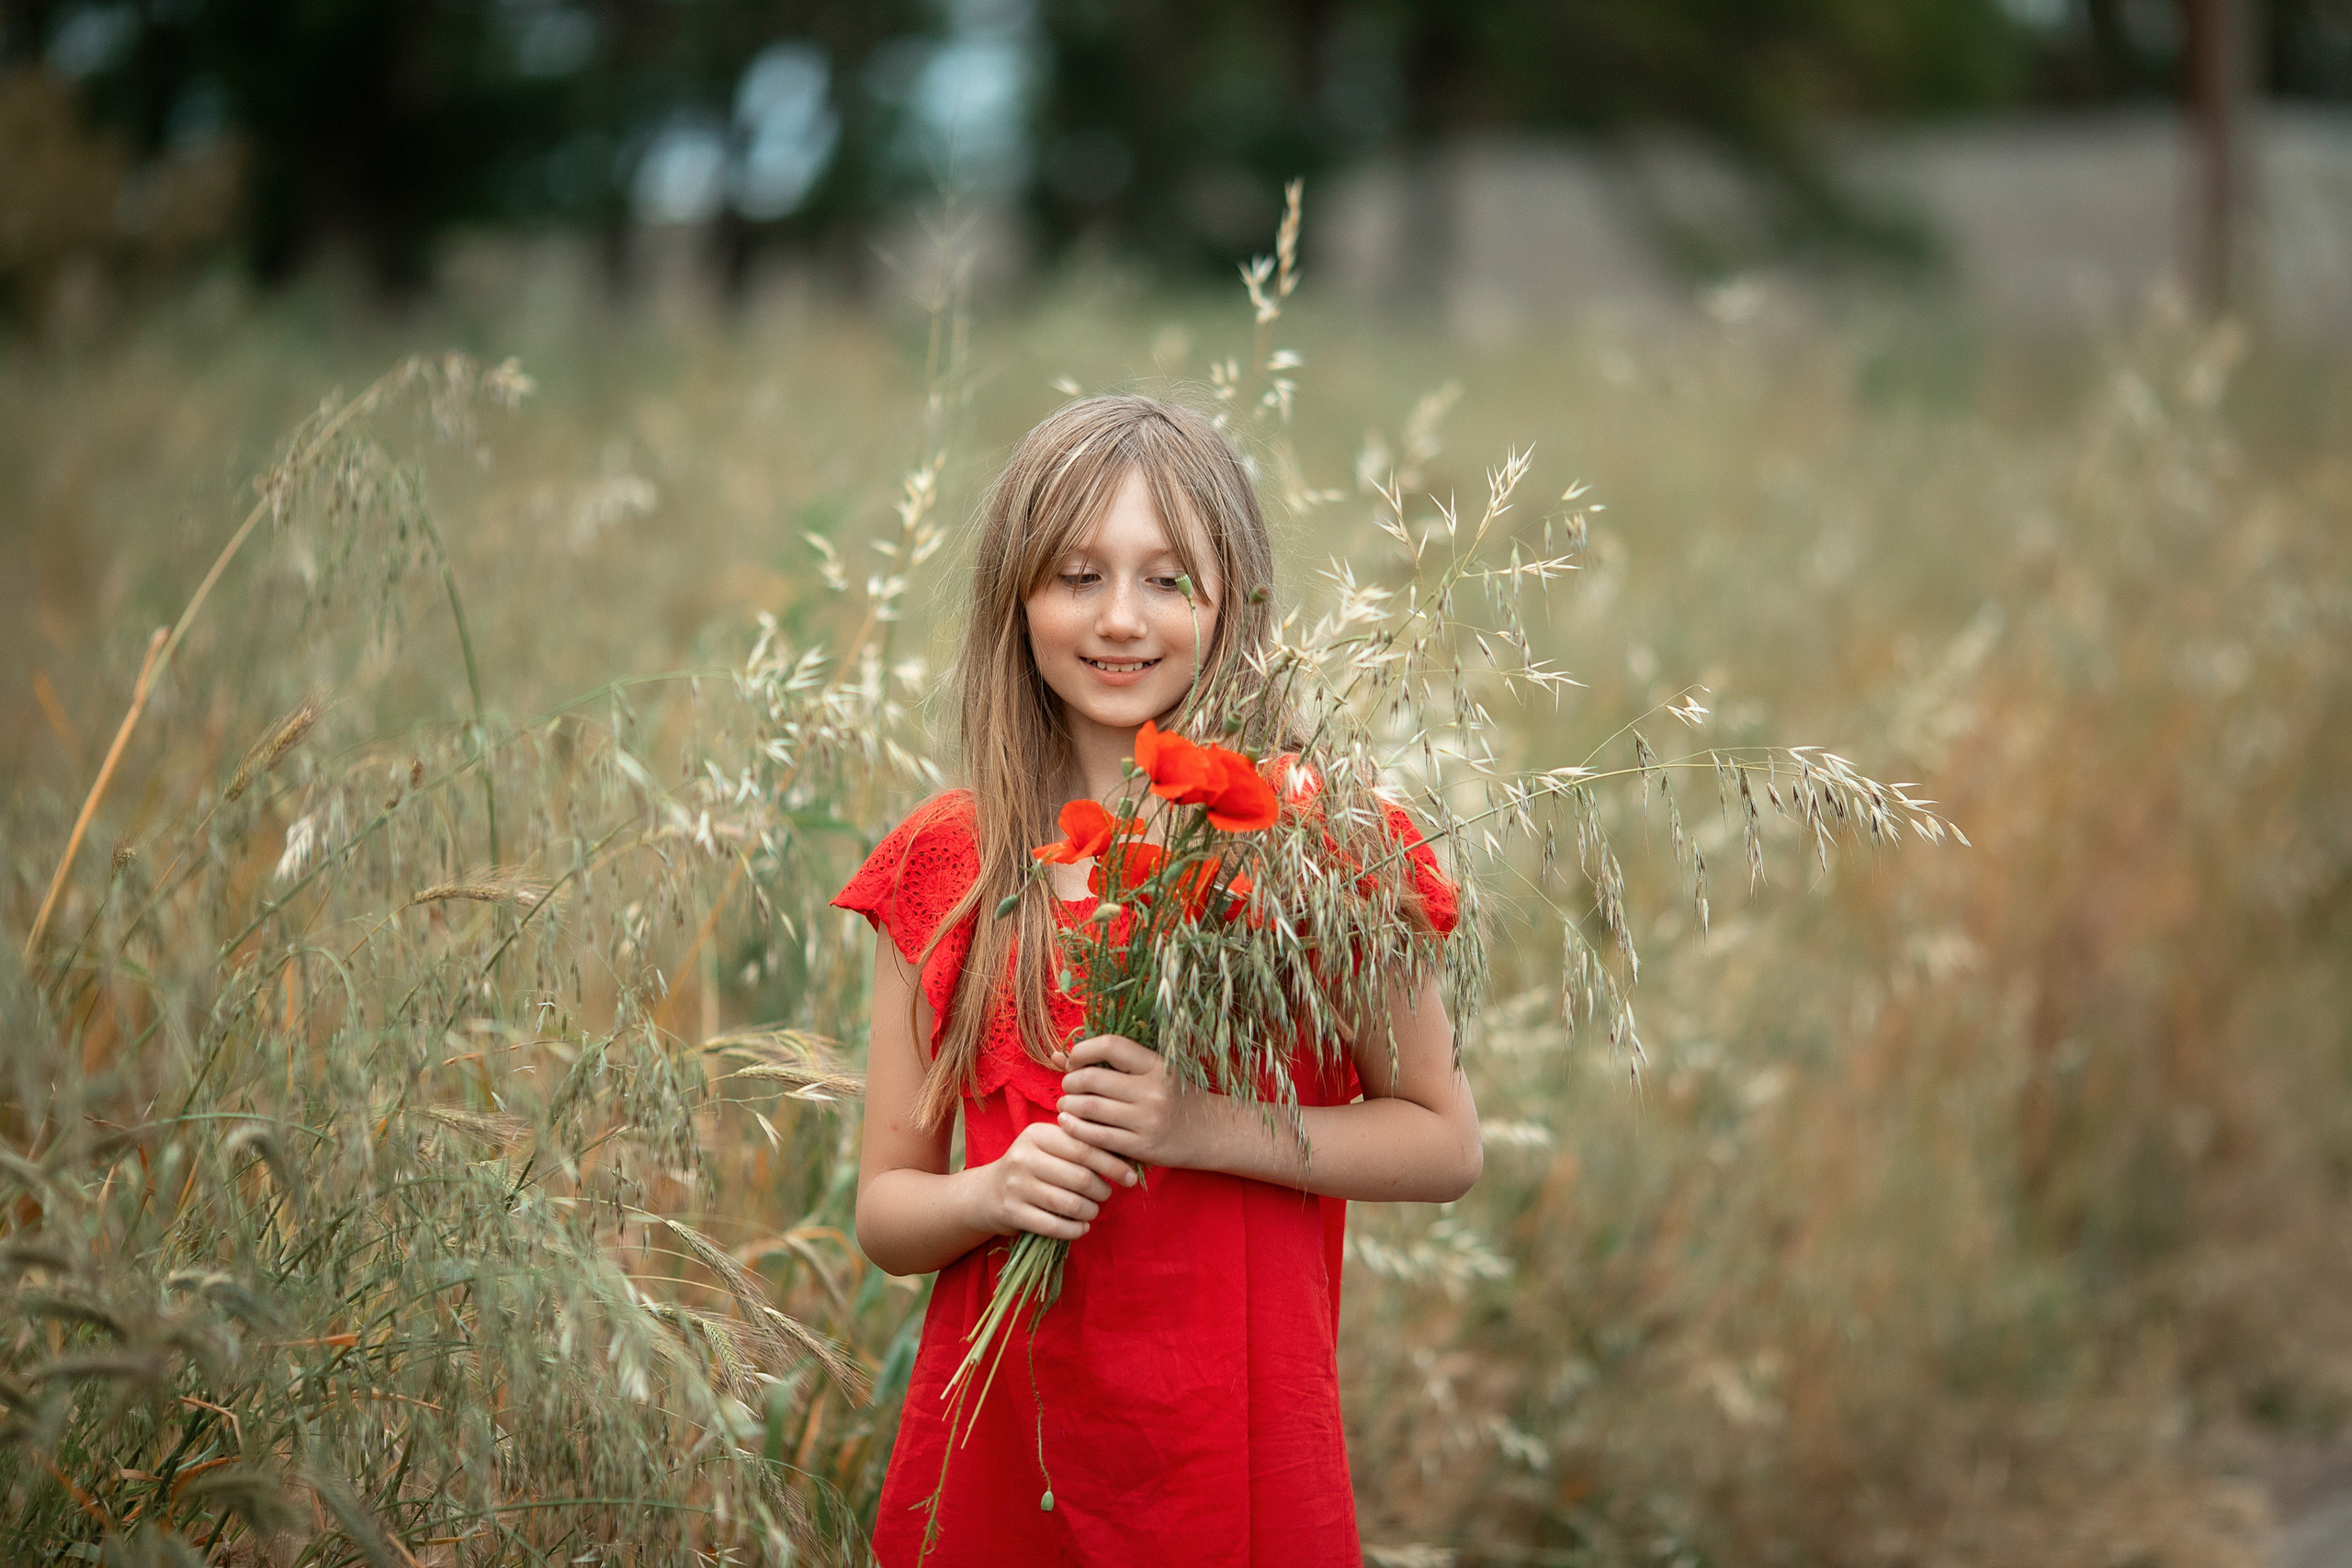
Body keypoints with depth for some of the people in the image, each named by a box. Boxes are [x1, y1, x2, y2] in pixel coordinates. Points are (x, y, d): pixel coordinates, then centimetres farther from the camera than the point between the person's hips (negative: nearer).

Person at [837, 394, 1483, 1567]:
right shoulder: (944, 866, 0)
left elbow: (1445, 1145, -1)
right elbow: (884, 1211, 5)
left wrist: (1207, 1129, -15)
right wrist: (999, 1193, -16)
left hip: (1240, 1451, -2)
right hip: (1000, 1453, 2)